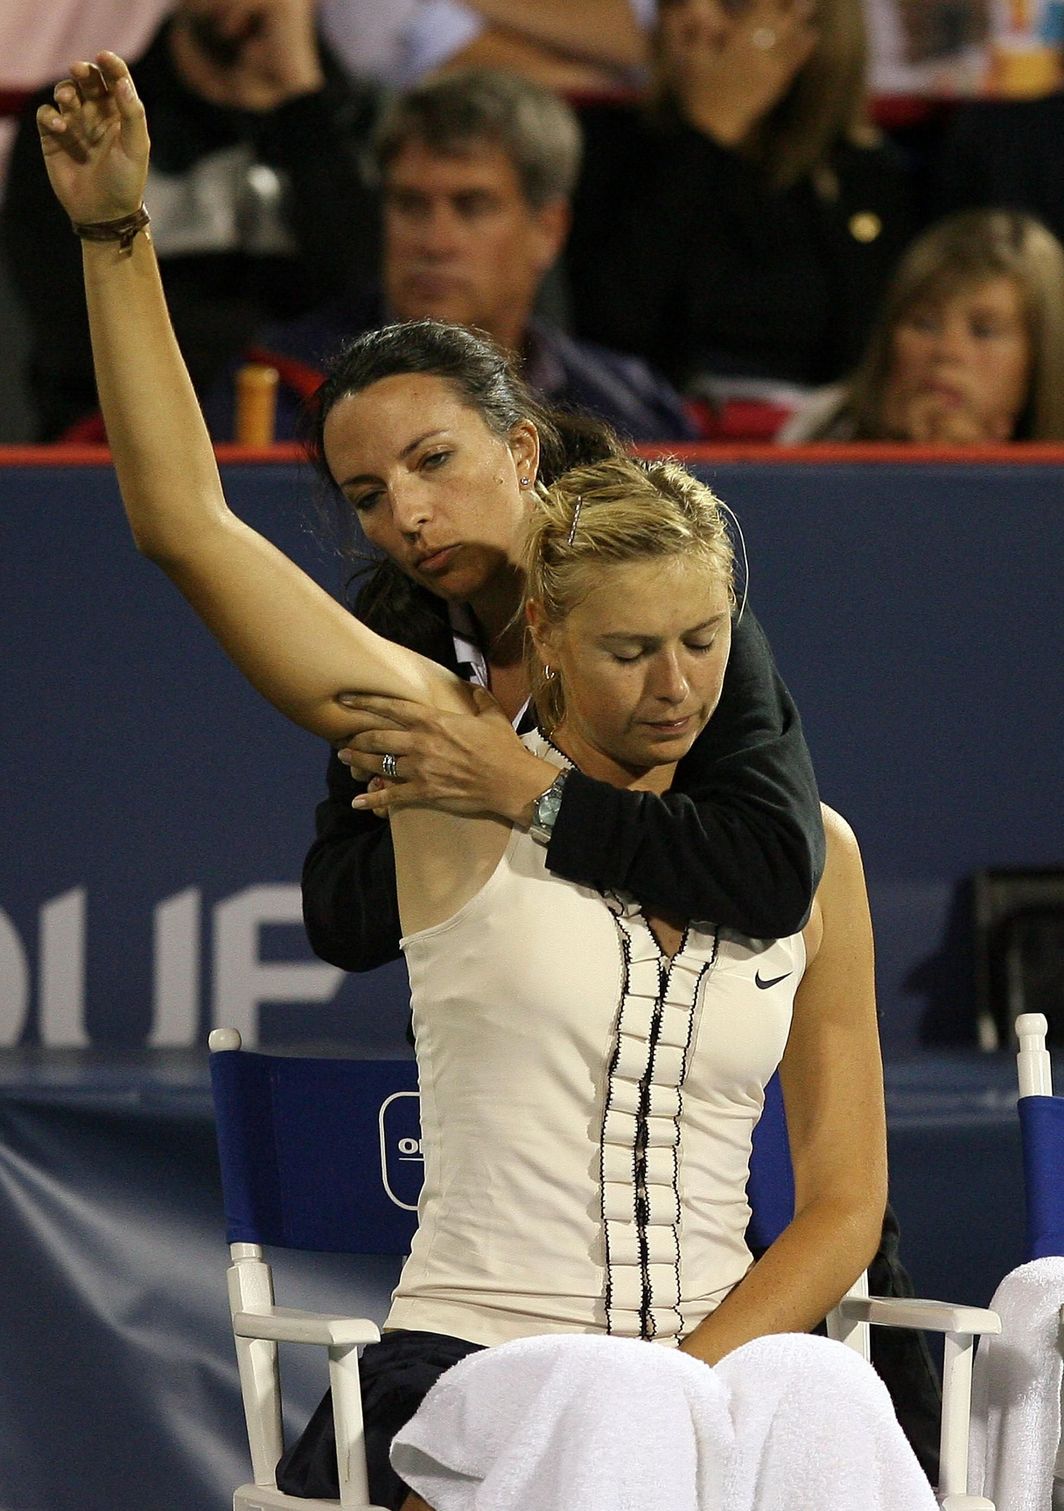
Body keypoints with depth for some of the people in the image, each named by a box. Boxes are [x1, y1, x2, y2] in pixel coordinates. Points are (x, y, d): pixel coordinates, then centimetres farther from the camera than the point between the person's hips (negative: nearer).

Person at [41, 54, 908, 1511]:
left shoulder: (805, 847, 11)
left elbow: (844, 1200, 12)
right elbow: (185, 526, -1)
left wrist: (686, 1389, -5)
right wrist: (116, 232, -6)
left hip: (718, 1378, 3)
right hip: (470, 1356, -2)